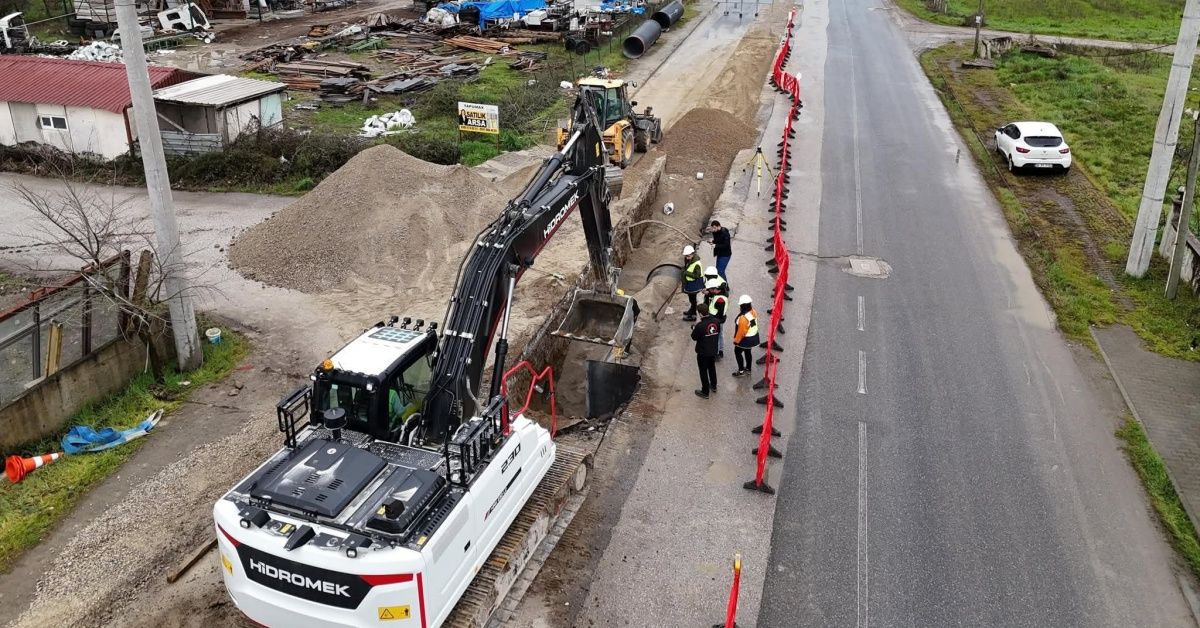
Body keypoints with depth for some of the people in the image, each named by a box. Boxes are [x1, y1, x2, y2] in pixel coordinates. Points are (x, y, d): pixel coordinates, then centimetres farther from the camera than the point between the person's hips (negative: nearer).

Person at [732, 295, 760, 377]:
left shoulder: (743, 318, -34)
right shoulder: (753, 312, -8)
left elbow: (741, 331, -26)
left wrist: (736, 340, -11)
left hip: (745, 339, -8)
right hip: (754, 337, 8)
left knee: (737, 352, 12)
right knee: (747, 352, 24)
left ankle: (741, 371, 19)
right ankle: (748, 369, 38)